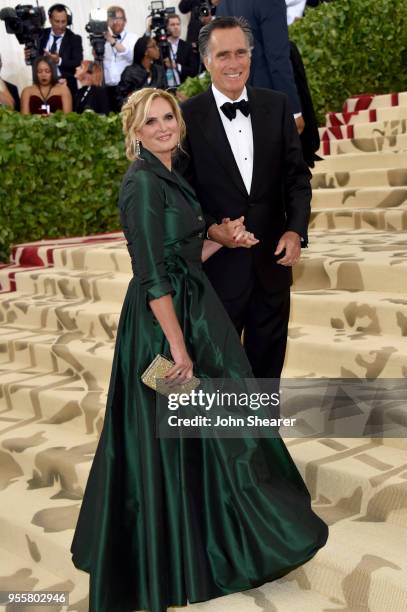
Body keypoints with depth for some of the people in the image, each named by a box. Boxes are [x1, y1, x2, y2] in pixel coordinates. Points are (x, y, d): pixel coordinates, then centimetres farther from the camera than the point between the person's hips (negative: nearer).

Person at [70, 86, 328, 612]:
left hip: (191, 308, 9)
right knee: (173, 434, 2)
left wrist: (223, 240, 5)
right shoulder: (142, 182, -17)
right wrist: (177, 345, -22)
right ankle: (173, 563, 19)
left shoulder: (171, 177, 11)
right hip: (164, 318, -9)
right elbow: (151, 273, -22)